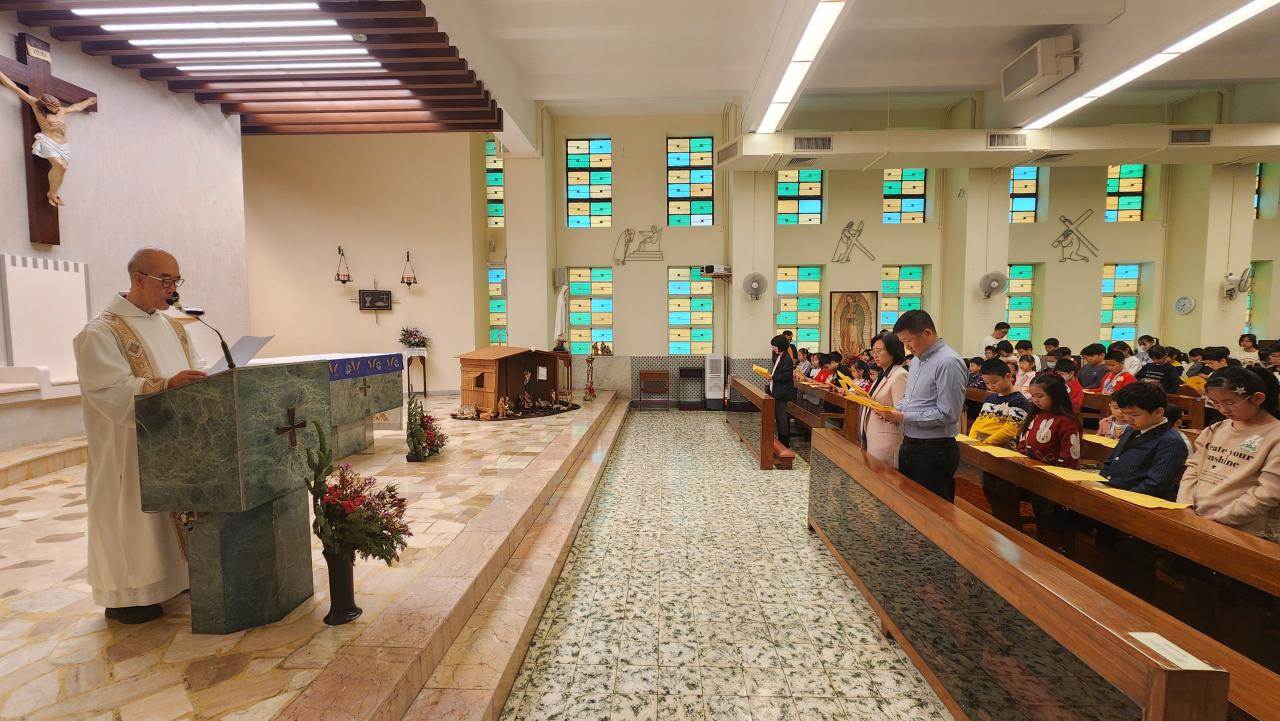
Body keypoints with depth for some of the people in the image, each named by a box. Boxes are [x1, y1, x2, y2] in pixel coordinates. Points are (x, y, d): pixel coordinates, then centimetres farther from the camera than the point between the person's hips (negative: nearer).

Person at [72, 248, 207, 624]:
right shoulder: (101, 332, -12)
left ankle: (174, 576, 28)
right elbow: (110, 391, -21)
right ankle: (124, 596, 16)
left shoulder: (172, 327, 11)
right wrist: (167, 385, -32)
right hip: (129, 449, -7)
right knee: (133, 515, 2)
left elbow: (195, 368, 13)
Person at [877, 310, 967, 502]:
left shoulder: (948, 363, -18)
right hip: (909, 444, 9)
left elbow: (947, 414, -22)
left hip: (934, 450, -9)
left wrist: (903, 417, -19)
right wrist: (895, 410, 2)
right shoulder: (917, 360, 11)